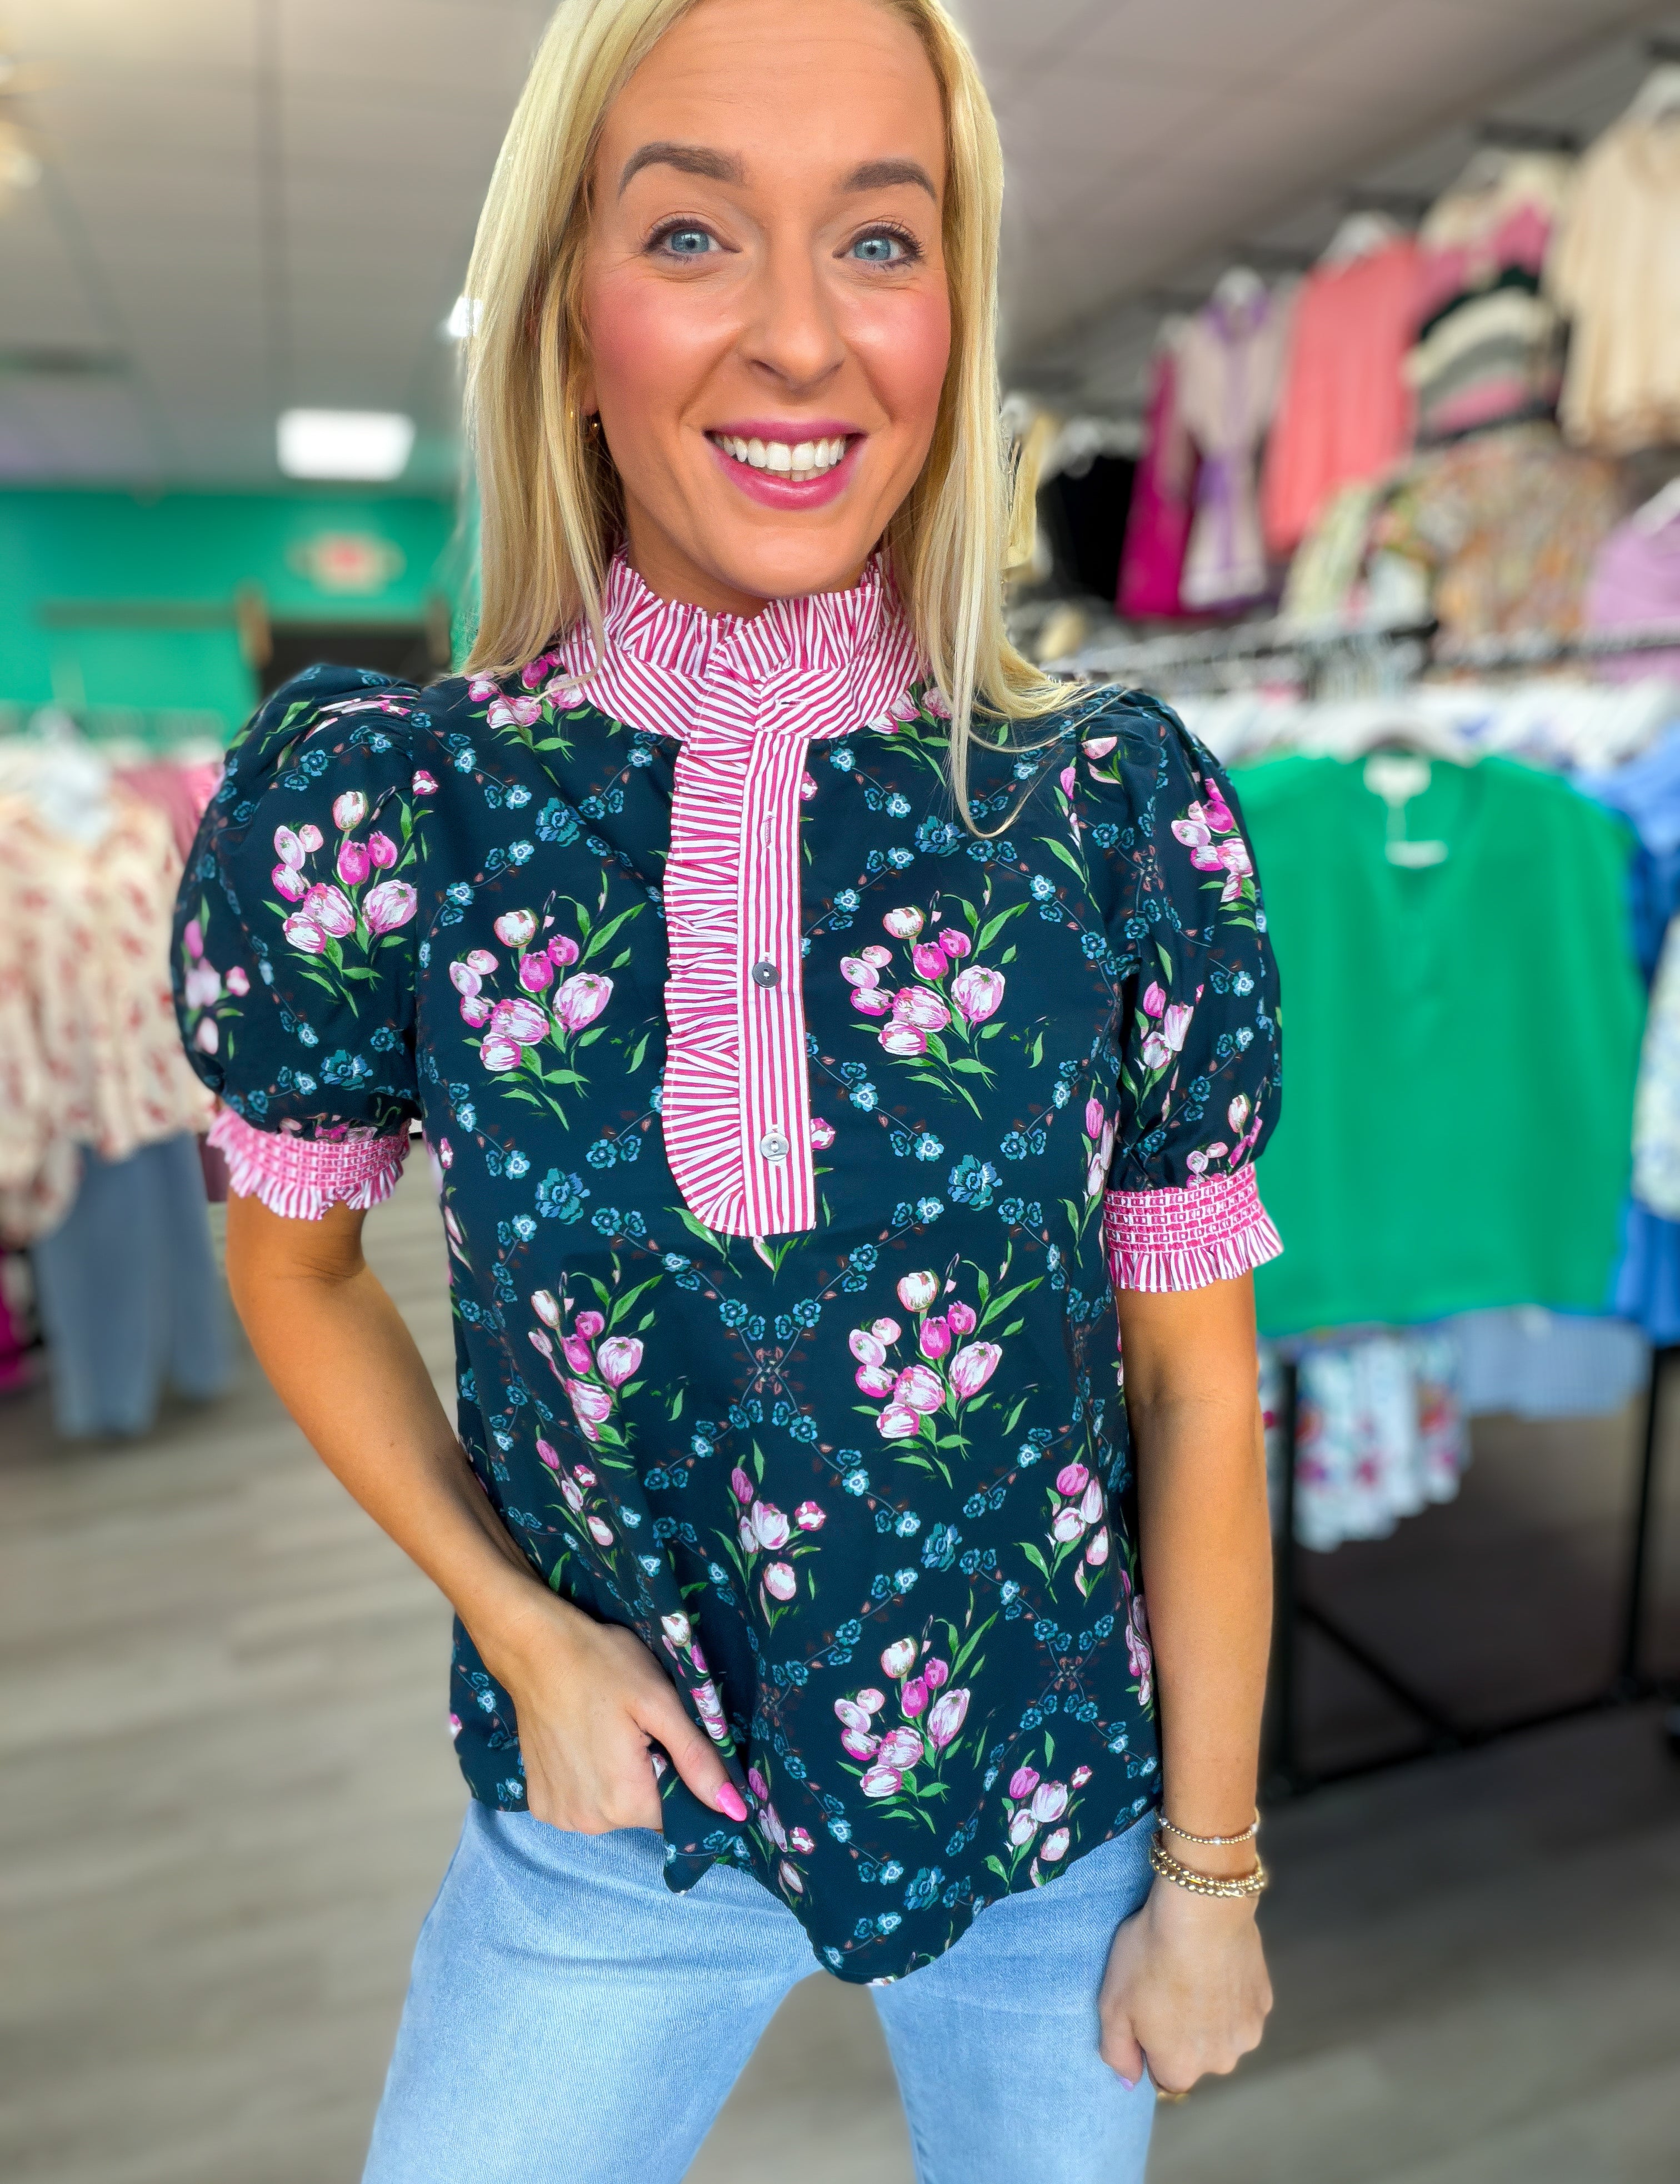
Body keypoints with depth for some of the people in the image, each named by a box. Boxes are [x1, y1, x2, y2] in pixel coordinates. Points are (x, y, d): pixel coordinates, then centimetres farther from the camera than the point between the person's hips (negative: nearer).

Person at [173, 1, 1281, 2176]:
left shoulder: (1125, 816, -15)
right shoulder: (366, 812, -15)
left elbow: (1197, 1383, -8)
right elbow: (294, 1266, 1)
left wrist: (1209, 1869, 0)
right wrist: (519, 1628, -8)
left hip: (1058, 1816, 1)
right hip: (616, 1817, 0)